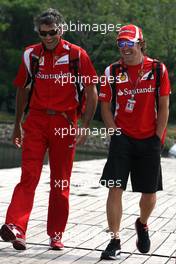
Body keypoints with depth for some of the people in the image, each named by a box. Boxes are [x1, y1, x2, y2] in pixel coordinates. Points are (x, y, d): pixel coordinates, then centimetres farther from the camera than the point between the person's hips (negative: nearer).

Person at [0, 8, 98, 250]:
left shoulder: (76, 55, -3)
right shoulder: (31, 55, 6)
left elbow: (91, 93, 0)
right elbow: (22, 89, 17)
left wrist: (84, 128, -6)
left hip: (64, 123, -1)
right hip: (36, 121, 1)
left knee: (61, 182, 6)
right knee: (29, 176, -11)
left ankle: (56, 234, 15)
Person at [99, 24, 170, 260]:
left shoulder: (158, 69, -2)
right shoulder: (112, 71, 1)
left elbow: (164, 107, 1)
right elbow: (105, 106, 6)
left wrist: (157, 137, -4)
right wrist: (115, 132, -5)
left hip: (149, 140, 0)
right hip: (122, 138, 0)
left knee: (149, 192, 7)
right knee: (115, 189, -9)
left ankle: (142, 225, 38)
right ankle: (115, 241, -1)